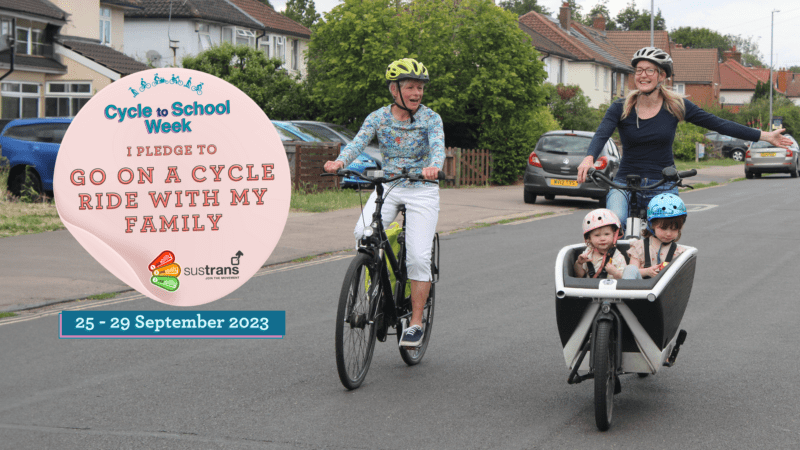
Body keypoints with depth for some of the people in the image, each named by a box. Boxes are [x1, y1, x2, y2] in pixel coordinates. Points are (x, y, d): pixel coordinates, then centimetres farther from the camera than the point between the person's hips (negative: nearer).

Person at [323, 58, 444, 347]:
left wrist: (433, 167, -45)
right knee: (363, 234, -24)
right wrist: (339, 162, -34)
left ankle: (415, 323, -1)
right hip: (387, 186, 2)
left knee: (418, 257, -12)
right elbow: (358, 142, -12)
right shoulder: (378, 118, 0)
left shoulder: (431, 119, -5)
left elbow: (438, 147, -21)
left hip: (422, 189, -2)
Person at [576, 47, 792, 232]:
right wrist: (589, 158, -42)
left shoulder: (676, 106, 0)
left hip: (663, 185, 1)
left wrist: (764, 135, -1)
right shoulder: (621, 108, -3)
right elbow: (601, 134, -19)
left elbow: (719, 124, 2)